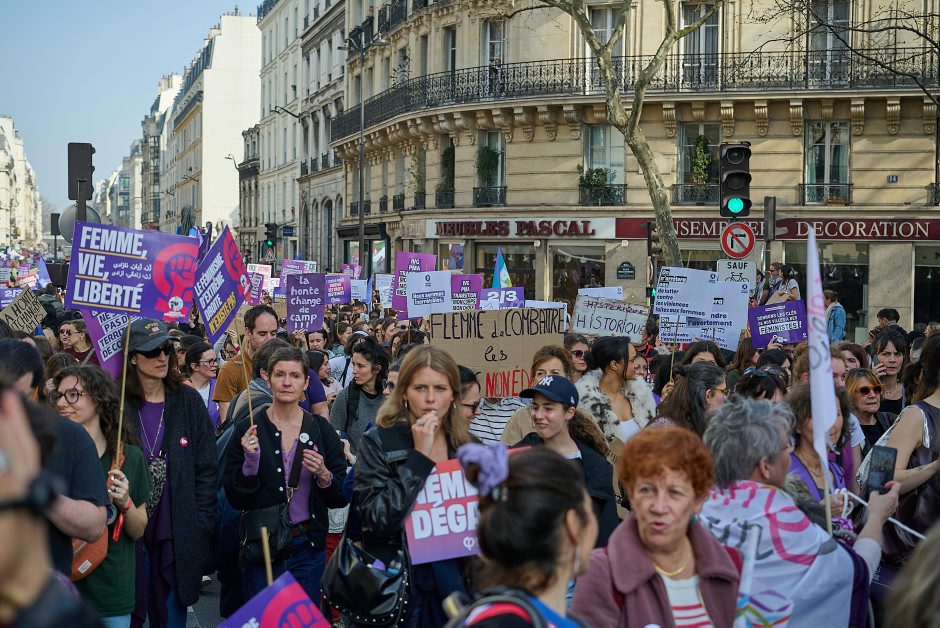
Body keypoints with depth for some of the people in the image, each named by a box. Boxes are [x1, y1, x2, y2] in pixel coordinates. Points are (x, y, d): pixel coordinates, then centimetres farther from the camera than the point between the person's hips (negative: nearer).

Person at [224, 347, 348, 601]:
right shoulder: (247, 429, -3)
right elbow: (235, 499, -3)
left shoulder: (321, 429, 1)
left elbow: (341, 498, 2)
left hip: (309, 548, 1)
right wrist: (250, 461, -18)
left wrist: (323, 475, -17)